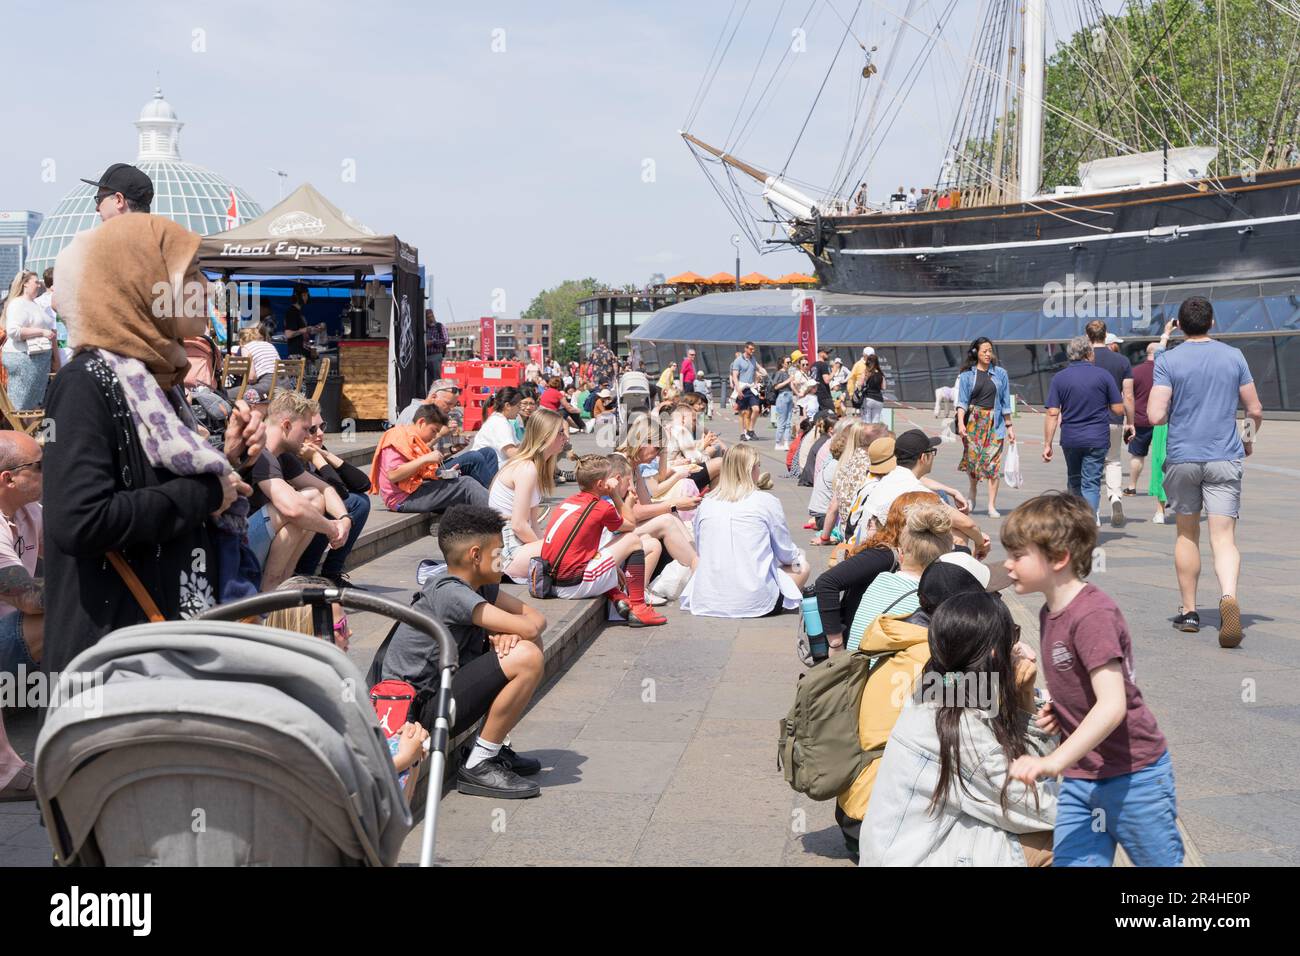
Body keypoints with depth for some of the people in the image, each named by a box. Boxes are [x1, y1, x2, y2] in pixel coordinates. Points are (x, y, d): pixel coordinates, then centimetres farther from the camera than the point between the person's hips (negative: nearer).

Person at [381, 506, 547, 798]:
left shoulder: (481, 586, 8)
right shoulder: (449, 593, -22)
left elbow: (536, 618, 6)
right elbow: (529, 627, -27)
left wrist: (511, 632, -15)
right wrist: (516, 627, -3)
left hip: (440, 688, 10)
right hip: (420, 710, -10)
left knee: (524, 644, 10)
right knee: (527, 658, -22)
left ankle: (493, 747, 14)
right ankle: (478, 767, -10)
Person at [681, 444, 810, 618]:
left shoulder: (705, 504, 6)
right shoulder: (766, 501, -4)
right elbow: (786, 554, 6)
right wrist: (798, 555, 31)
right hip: (754, 602, -4)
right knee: (801, 567, 19)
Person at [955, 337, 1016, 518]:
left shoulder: (1000, 373, 8)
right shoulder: (967, 375, 4)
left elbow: (1005, 401, 12)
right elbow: (962, 401, -2)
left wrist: (1009, 426, 10)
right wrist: (960, 422, -16)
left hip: (994, 422, 0)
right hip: (973, 421, 0)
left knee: (993, 462, -7)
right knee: (972, 458, -1)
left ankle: (992, 506, -5)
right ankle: (973, 492, 30)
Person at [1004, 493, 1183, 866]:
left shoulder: (1093, 614, -22)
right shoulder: (1050, 613, 9)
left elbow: (1112, 705, -30)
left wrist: (1054, 762, -36)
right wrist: (1055, 710, 3)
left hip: (1133, 776, -8)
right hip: (1080, 779, 8)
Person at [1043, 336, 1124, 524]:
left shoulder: (1059, 378, -1)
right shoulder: (1103, 375, -3)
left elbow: (1052, 413, -6)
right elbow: (1119, 409, -1)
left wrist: (1047, 444, -3)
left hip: (1070, 439, 1)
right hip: (1097, 438, -1)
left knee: (1075, 480, 19)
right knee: (1091, 483, 0)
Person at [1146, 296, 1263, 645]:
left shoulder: (1168, 361, -4)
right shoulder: (1234, 357, 4)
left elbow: (1155, 416, -13)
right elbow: (1255, 410, 7)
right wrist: (1249, 439, 27)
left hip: (1182, 457, 0)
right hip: (1225, 458, 1)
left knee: (1187, 534, 14)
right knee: (1224, 539, -4)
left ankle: (1189, 611, 20)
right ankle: (1229, 597, -30)